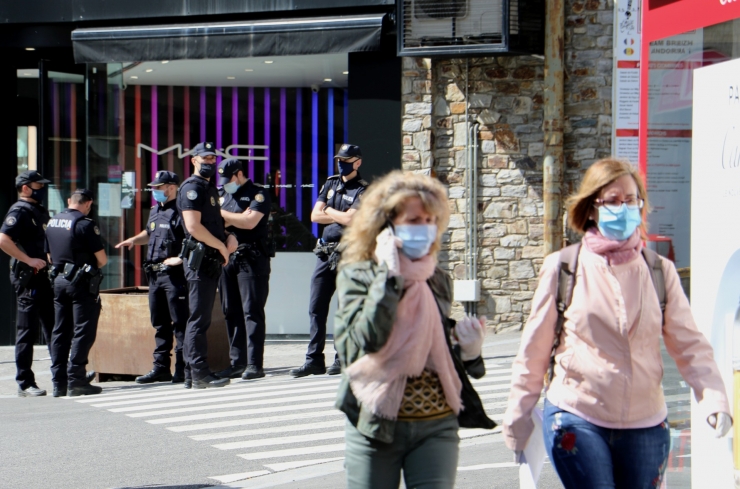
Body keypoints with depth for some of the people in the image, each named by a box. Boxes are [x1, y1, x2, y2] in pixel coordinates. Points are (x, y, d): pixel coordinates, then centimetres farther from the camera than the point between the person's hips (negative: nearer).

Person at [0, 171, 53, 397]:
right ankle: (25, 383, 0)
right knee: (27, 332, -4)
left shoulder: (40, 211, 17)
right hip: (27, 278, -9)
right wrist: (29, 260, -23)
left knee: (52, 327, 13)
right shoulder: (19, 211, -11)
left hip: (43, 276, 9)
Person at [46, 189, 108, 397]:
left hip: (58, 280, 7)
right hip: (82, 282, -7)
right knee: (83, 332, -3)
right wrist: (94, 266, 9)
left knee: (60, 331, 10)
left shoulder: (52, 222, 9)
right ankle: (76, 380, -7)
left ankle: (58, 382, 11)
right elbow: (102, 259, -10)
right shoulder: (85, 224, -13)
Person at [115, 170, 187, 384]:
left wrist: (180, 258, -23)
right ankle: (161, 368, 19)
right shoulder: (155, 211, 17)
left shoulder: (180, 211, -11)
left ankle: (183, 369, -4)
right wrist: (134, 240, 15)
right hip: (155, 274, 9)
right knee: (160, 323, 13)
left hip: (175, 275, -9)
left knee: (180, 323, -6)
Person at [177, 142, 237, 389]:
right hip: (199, 259, -10)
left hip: (212, 261, 10)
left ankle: (191, 374, 16)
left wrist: (229, 237, 8)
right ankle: (200, 374, -11)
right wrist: (221, 246, -12)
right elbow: (193, 226, -20)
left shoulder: (211, 188, 20)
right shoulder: (192, 188, -10)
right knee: (199, 318, -10)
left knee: (199, 318, 11)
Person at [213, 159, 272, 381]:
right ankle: (237, 363, 11)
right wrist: (238, 217, -5)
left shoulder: (258, 194, -2)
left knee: (252, 311, -9)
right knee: (231, 313, 6)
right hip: (227, 258, 7)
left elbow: (250, 222, -14)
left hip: (251, 260, -7)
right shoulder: (225, 195, 20)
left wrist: (223, 214, -6)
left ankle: (254, 364, -10)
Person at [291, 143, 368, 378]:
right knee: (316, 307, 3)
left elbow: (350, 219, -16)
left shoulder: (363, 191, -3)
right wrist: (340, 217, -3)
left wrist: (329, 212, -1)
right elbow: (315, 215, 7)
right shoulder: (331, 183, 16)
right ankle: (314, 360, 6)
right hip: (325, 252, 6)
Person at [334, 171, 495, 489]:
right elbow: (364, 341, -20)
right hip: (376, 426, -3)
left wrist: (468, 352, -3)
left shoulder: (438, 281, 9)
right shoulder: (357, 275, -3)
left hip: (438, 428, 3)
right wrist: (390, 276, -17)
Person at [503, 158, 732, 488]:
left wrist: (713, 397, -16)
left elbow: (689, 344, 0)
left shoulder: (660, 271, 3)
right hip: (576, 420, -2)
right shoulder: (561, 269, -2)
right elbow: (533, 352, 3)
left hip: (646, 424, 3)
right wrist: (518, 420, 6)